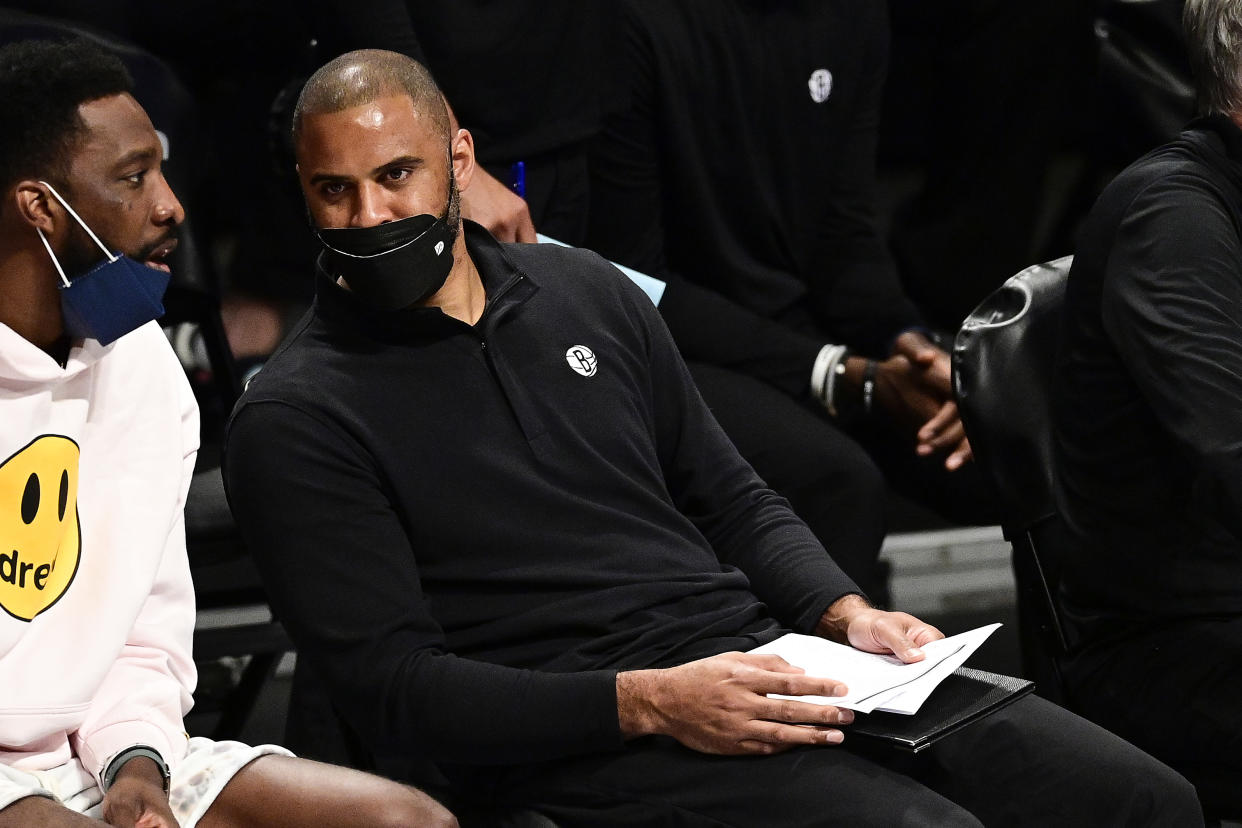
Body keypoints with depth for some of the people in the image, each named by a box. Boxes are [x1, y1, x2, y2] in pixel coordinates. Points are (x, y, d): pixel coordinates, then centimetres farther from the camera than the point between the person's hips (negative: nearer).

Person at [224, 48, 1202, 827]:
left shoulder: (587, 291, 16)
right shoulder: (295, 421, -2)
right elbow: (389, 687, -9)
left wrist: (847, 612, 1)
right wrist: (645, 702, -19)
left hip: (755, 658, 6)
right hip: (581, 736, -6)